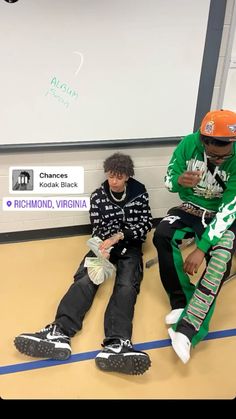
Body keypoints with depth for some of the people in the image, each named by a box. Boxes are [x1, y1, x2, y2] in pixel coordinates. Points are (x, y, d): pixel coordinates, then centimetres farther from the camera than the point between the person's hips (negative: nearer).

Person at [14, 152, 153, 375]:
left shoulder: (139, 194, 4)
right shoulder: (98, 196, 6)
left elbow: (146, 225, -1)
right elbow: (98, 230, 2)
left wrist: (120, 235, -18)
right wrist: (104, 250, -19)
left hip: (130, 246, -1)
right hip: (105, 244, 2)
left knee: (126, 285, -30)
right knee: (84, 279, -26)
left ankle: (116, 343, -51)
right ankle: (59, 332, -45)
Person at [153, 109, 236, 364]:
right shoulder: (189, 144, -16)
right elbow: (169, 182, -6)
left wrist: (201, 248, -33)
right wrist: (180, 181, -33)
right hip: (191, 209, 3)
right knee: (162, 235, -27)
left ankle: (187, 329, -29)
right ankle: (182, 302, -15)